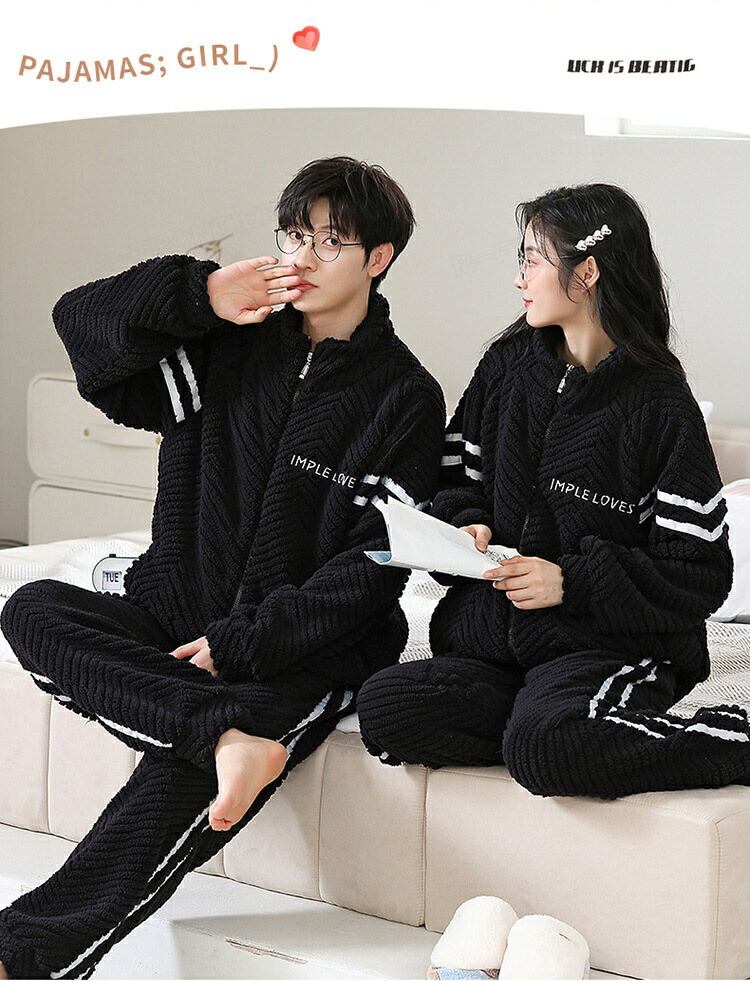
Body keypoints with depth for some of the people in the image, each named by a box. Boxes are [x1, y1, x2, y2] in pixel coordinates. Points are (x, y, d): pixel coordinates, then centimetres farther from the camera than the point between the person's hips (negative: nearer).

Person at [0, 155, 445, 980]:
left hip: (310, 652, -5)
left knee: (181, 777, -32)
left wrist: (243, 642, -16)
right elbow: (82, 320, 5)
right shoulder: (232, 345, 8)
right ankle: (225, 731, -36)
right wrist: (201, 296, -9)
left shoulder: (405, 399, -3)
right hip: (179, 618, 5)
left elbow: (374, 568, -9)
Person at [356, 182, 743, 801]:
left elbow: (700, 575, -8)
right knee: (383, 709, -21)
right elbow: (457, 482, 19)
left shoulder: (659, 406, -6)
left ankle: (734, 738, -16)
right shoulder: (507, 367, 11)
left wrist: (573, 581, -18)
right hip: (493, 638, 5)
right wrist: (467, 526, -5)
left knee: (541, 748, -36)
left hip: (610, 648, -5)